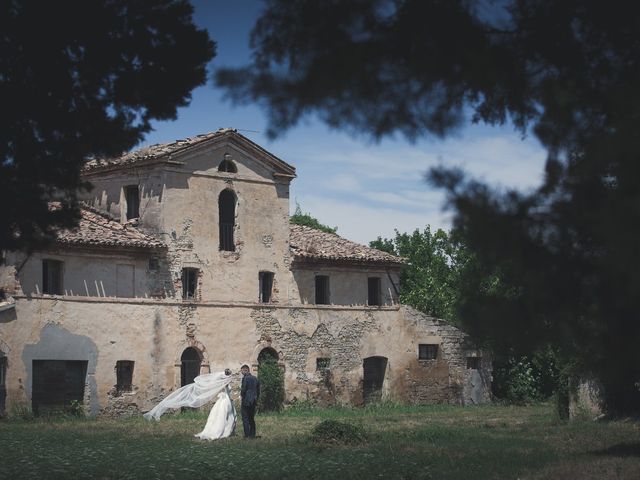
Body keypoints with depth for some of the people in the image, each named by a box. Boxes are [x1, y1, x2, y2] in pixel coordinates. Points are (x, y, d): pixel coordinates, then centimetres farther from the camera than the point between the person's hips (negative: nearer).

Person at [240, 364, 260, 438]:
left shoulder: (245, 378, -11)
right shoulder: (255, 379, 11)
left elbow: (243, 390, -15)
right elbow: (258, 391, 14)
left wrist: (241, 399, -2)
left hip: (246, 402, -7)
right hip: (253, 402, 7)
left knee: (245, 419, -2)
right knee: (252, 419, 14)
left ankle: (247, 435, -5)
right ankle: (252, 434, 14)